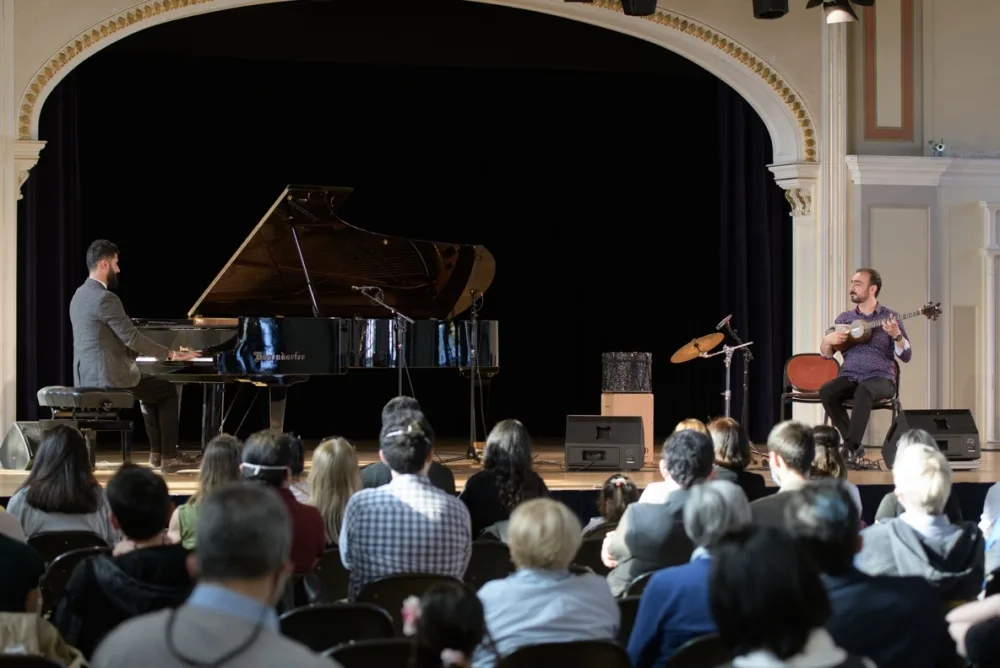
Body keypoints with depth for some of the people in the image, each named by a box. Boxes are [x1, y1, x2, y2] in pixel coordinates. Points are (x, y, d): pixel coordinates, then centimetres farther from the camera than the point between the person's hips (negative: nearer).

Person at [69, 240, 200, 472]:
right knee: (168, 391, 9)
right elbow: (132, 338, -20)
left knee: (149, 387, 29)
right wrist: (170, 354, -9)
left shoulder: (80, 295, 12)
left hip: (88, 376, 9)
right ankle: (169, 457, 11)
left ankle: (157, 452, 30)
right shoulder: (106, 298, -19)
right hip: (108, 377, -9)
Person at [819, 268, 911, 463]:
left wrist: (896, 335, -23)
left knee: (864, 389, -39)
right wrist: (827, 340, -9)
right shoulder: (844, 318, 12)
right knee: (826, 391, -29)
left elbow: (906, 356, -4)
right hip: (850, 377, 4)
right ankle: (854, 445, -19)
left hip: (880, 379, -4)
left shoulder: (890, 316, 2)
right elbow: (825, 354, 14)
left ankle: (850, 447, -37)